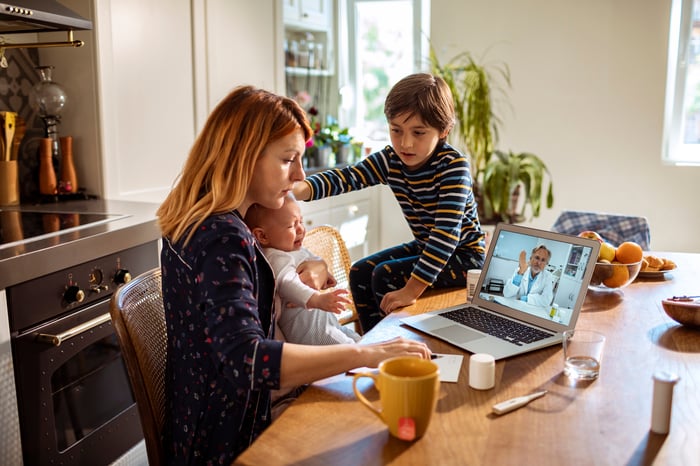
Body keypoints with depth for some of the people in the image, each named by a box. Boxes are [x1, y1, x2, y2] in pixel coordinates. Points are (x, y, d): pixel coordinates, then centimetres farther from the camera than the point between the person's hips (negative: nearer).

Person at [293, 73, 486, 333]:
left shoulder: (453, 165, -27)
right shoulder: (390, 160, -8)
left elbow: (447, 230, -34)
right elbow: (347, 177, -21)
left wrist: (412, 289, -40)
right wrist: (301, 189, -43)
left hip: (464, 255, -7)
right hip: (424, 247, 7)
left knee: (385, 276, -20)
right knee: (360, 273, 2)